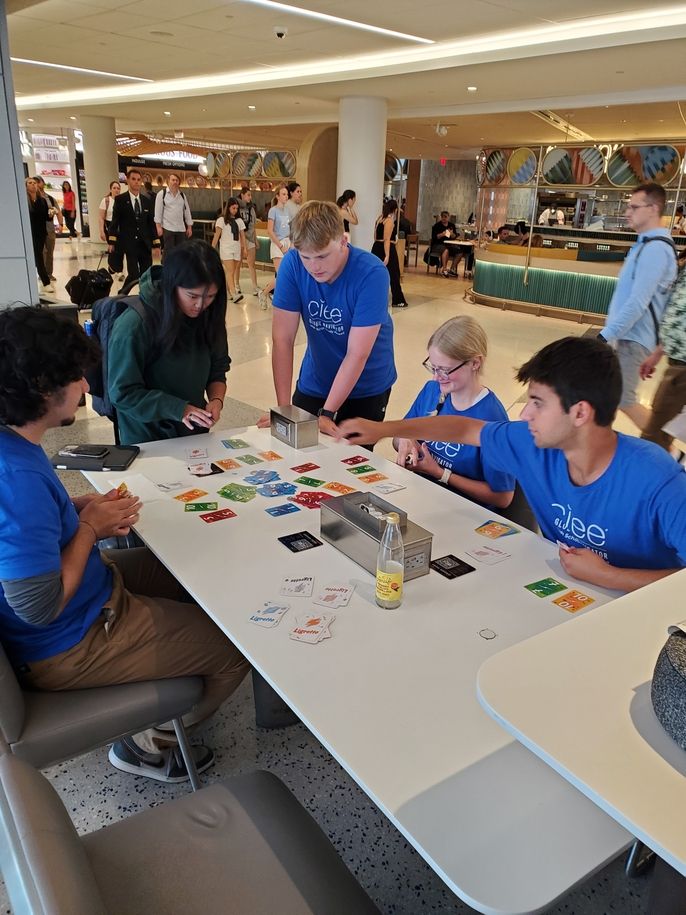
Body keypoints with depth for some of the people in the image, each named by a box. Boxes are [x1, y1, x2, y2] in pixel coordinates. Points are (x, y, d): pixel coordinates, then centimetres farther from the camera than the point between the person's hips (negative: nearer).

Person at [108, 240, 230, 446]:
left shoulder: (208, 316, -4)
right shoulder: (134, 325, -18)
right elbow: (122, 393, -15)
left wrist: (217, 399, -13)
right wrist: (178, 409, -23)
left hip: (196, 434, 2)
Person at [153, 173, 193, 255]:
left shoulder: (182, 195, 12)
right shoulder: (162, 194, 0)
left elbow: (187, 211, 14)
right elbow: (158, 211, -3)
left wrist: (189, 227, 9)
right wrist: (158, 227, -10)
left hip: (181, 229, 4)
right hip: (167, 228, -4)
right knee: (169, 253, -4)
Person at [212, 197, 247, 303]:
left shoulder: (239, 221, 14)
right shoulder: (222, 220, 1)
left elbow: (242, 236, 12)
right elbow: (216, 236, -2)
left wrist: (244, 248, 3)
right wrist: (212, 249, -7)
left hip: (237, 248, 5)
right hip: (226, 248, -5)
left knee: (233, 272, 4)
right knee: (230, 271, -15)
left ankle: (228, 291, 11)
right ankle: (234, 294, -26)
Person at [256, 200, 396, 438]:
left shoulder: (372, 273, -26)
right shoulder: (292, 264, -18)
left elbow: (357, 354, -26)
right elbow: (282, 339, -18)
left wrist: (327, 414, -28)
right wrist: (283, 409, -23)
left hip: (366, 388, -2)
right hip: (313, 384, 3)